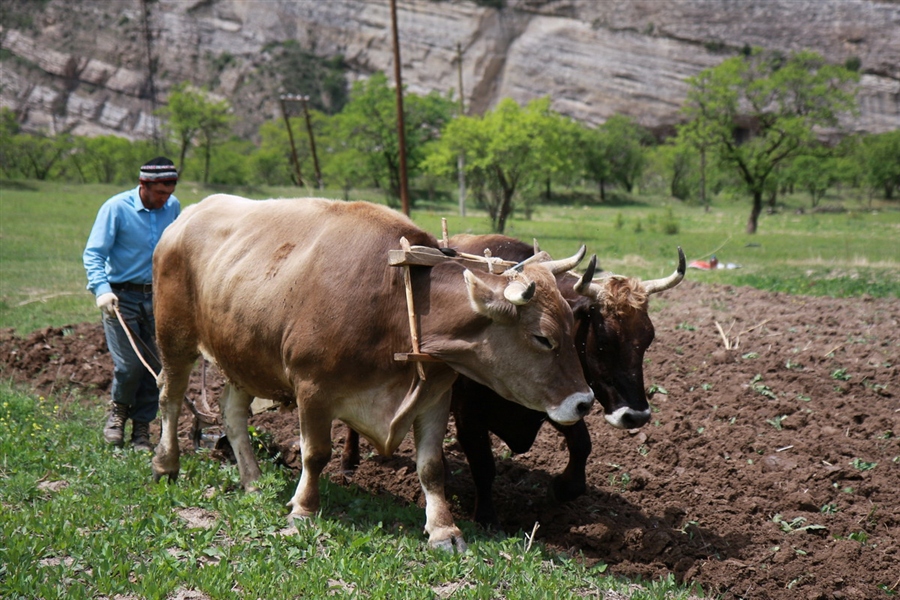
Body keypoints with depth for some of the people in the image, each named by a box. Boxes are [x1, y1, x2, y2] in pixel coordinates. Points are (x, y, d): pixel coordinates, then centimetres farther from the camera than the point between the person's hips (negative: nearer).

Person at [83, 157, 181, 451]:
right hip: (120, 297, -4)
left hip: (155, 296, 4)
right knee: (129, 364, -10)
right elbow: (93, 254, -14)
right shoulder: (116, 208, -11)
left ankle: (142, 429, 16)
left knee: (155, 365, 1)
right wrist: (101, 289, -29)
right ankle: (118, 411, 20)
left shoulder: (173, 207, 4)